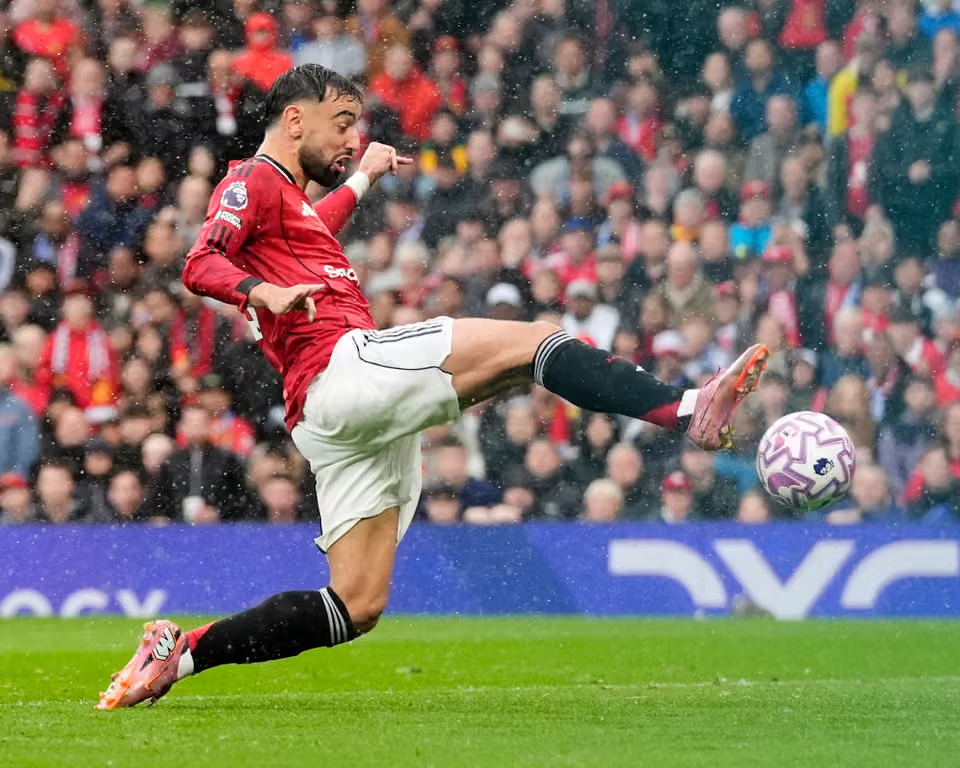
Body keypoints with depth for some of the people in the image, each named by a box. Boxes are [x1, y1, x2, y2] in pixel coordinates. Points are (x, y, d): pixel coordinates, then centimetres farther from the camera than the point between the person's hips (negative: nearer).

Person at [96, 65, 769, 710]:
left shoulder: (290, 197, 31)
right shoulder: (254, 179, 2)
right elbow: (201, 266, -15)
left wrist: (361, 180, 62)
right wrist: (265, 292, -33)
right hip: (342, 365, -10)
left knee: (357, 609, 6)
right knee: (534, 340, -14)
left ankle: (179, 653, 5)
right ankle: (688, 410, -28)